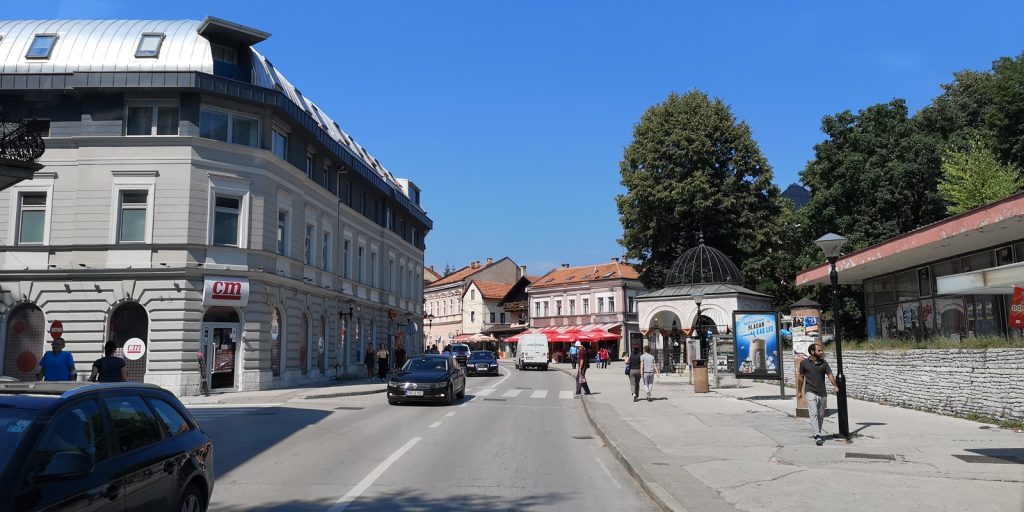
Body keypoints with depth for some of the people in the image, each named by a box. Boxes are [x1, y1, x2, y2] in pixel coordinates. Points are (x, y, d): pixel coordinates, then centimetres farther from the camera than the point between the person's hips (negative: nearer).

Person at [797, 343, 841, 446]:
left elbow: (830, 375, -7)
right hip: (811, 392, -3)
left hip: (822, 393, 3)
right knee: (814, 414, -15)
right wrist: (799, 391, 13)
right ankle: (817, 436, -22)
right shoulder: (804, 363, 0)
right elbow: (800, 377, 10)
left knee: (821, 415, 11)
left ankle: (818, 433, 27)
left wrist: (835, 386, -24)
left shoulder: (824, 363, 6)